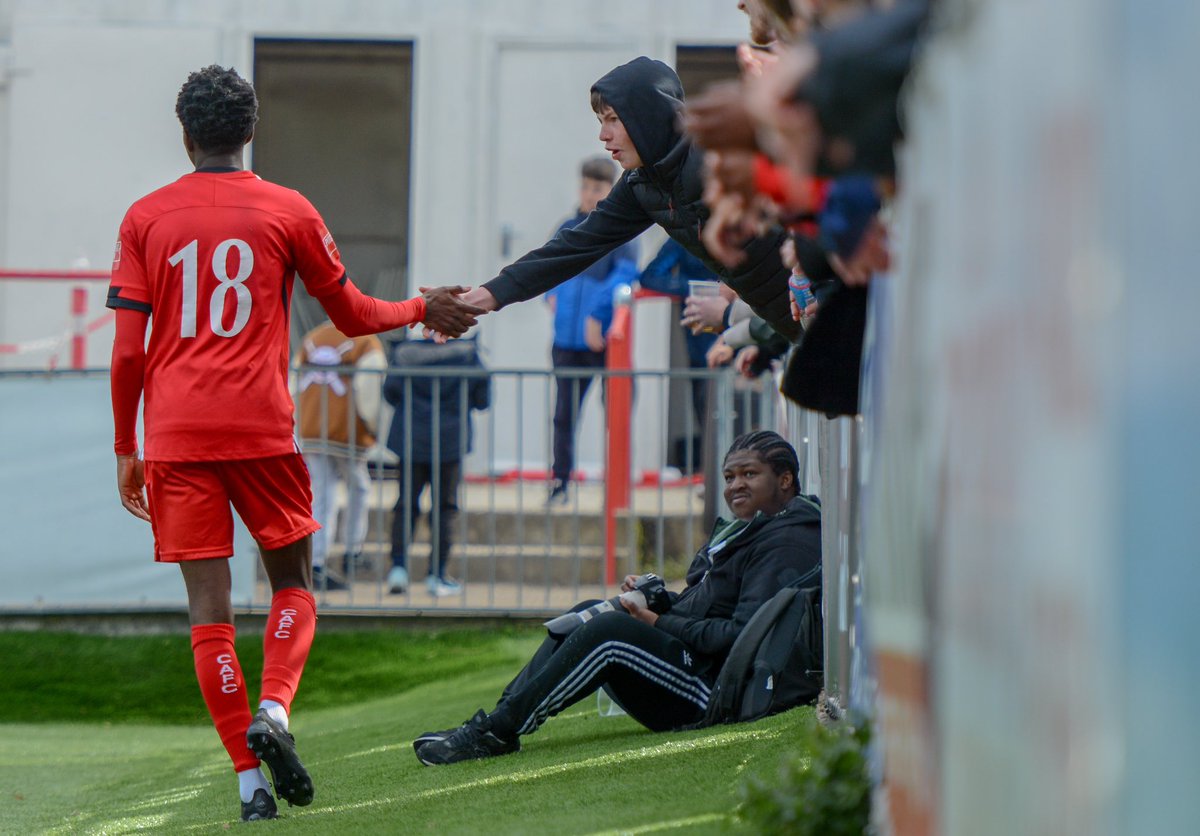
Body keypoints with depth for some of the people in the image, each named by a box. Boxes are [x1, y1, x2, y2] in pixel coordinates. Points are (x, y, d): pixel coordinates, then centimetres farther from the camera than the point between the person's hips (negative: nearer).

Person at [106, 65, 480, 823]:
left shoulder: (146, 219, 5)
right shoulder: (288, 212, 3)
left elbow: (127, 349, 1)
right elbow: (352, 314, 14)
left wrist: (126, 450, 10)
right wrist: (422, 310, 32)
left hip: (175, 437, 1)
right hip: (261, 429, -1)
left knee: (210, 603, 1)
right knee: (292, 582, 15)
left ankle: (251, 783, -4)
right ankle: (274, 711, -12)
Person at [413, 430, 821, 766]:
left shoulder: (789, 543, -9)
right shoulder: (742, 529, 23)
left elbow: (741, 637, -20)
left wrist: (658, 623, -16)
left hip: (714, 688, -10)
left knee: (610, 630, -25)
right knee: (589, 613, 3)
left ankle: (499, 731, -25)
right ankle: (500, 718, -10)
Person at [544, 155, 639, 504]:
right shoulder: (567, 230, 13)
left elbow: (626, 272, -15)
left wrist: (598, 314, -22)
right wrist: (551, 293, 7)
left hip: (604, 340, -5)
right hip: (567, 341, 5)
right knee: (564, 414, 8)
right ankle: (560, 482, 15)